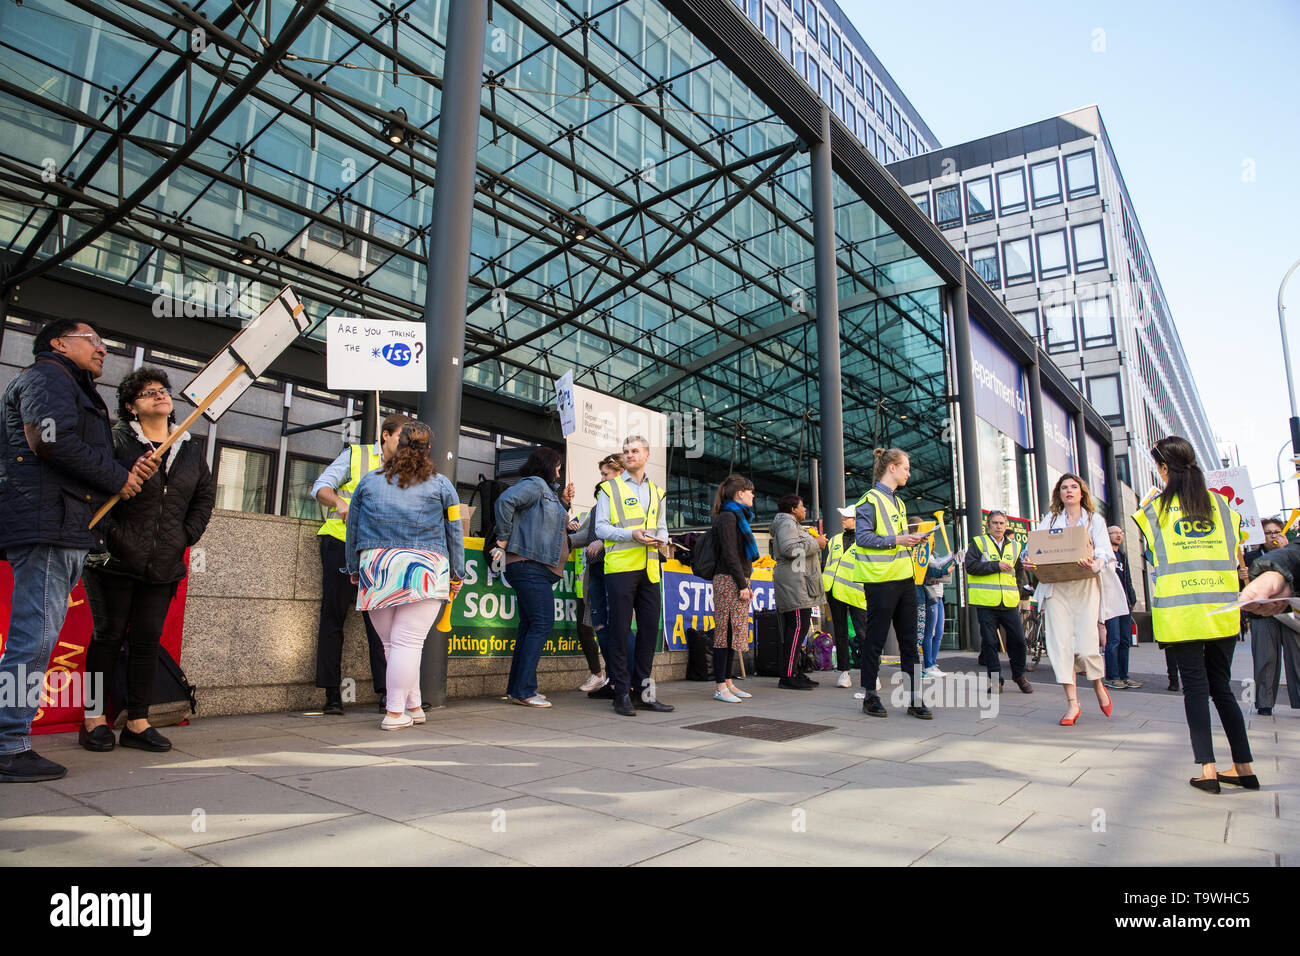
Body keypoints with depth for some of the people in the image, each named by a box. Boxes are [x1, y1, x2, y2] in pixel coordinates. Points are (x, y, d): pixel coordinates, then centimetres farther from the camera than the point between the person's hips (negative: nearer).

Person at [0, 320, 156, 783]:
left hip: (66, 532, 10)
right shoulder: (46, 376, 1)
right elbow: (51, 440, -17)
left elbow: (88, 464, 26)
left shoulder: (79, 392, 31)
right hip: (46, 525, -10)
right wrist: (119, 477, -8)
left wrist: (129, 473, 6)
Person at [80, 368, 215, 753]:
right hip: (116, 560, -4)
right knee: (109, 634, 3)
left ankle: (138, 723, 12)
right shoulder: (116, 439, -1)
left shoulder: (191, 450, 13)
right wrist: (109, 534, -11)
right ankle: (94, 718, 15)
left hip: (164, 564, 4)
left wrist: (188, 535, 7)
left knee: (148, 639, 6)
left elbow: (205, 496, 18)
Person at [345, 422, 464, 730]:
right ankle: (395, 712, -1)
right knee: (408, 643, -1)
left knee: (391, 644, 12)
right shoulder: (441, 485, 7)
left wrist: (354, 570, 27)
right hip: (424, 570, -2)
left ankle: (412, 707, 18)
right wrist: (457, 575, 15)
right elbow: (455, 534, 8)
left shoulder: (368, 481, 13)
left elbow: (352, 530, 17)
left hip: (376, 569, 2)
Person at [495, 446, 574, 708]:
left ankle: (517, 689, 15)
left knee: (529, 626, 10)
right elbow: (506, 500, -23)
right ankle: (523, 690, -10)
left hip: (538, 569, 10)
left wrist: (564, 502, 17)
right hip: (530, 566, -10)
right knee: (542, 623, -12)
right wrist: (504, 537, -18)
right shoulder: (534, 485, -7)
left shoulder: (547, 490, 24)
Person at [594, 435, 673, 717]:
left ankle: (643, 691, 15)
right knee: (620, 630, -3)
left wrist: (662, 540, 0)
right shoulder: (610, 488, 5)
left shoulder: (656, 492, 20)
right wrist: (631, 535, -16)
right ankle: (621, 693, 4)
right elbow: (601, 527, -1)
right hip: (620, 567, -5)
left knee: (650, 628, 5)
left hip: (649, 568, 5)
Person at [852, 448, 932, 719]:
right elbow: (863, 537, -15)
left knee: (909, 640, 8)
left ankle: (914, 699, 14)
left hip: (905, 578, 8)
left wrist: (911, 540, 8)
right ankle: (870, 697, 11)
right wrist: (896, 540, -20)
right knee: (875, 640, 0)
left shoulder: (898, 502, 20)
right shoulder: (870, 500, -7)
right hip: (881, 581, -8)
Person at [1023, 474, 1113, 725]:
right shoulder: (1050, 519, 19)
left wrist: (1094, 565, -25)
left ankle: (1099, 687, 20)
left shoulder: (1095, 520, 14)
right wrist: (1028, 561, -16)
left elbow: (1103, 551, -2)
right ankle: (1072, 702, 1)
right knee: (1060, 643, -5)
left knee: (1086, 643, -9)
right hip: (1055, 586, 2)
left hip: (1085, 586, -1)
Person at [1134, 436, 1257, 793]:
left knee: (1195, 687, 2)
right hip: (1222, 608, 4)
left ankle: (1207, 769, 1)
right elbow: (1234, 553, 13)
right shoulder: (1219, 503, 6)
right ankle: (1244, 767, 16)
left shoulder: (1155, 507, -3)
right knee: (1222, 687, 13)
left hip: (1180, 610, -3)